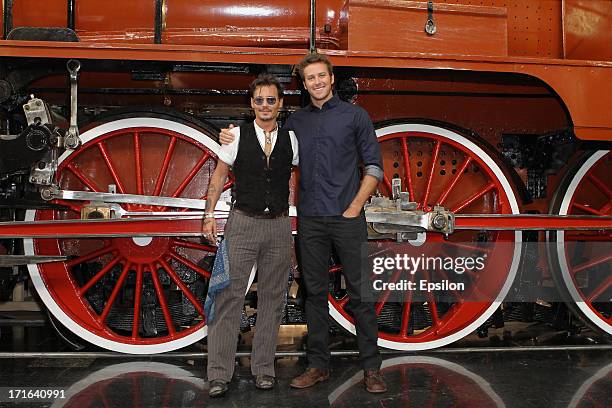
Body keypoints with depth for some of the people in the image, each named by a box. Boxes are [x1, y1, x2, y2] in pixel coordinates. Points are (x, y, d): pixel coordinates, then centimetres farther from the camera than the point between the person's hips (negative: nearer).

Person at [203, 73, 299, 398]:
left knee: (272, 297, 7)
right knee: (230, 294, -5)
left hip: (279, 225, 3)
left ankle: (263, 368, 18)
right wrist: (210, 215, -1)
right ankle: (219, 374, 1)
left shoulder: (291, 140, 6)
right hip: (243, 223, -2)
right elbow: (219, 176, 6)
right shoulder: (237, 135, 1)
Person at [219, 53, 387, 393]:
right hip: (310, 220, 3)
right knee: (315, 293, 8)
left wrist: (355, 207, -7)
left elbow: (374, 166, 2)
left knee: (361, 292, -1)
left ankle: (372, 368, 8)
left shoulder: (354, 115, 4)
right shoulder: (296, 122, 14)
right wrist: (235, 141, 4)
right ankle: (318, 365, 18)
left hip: (348, 218, -3)